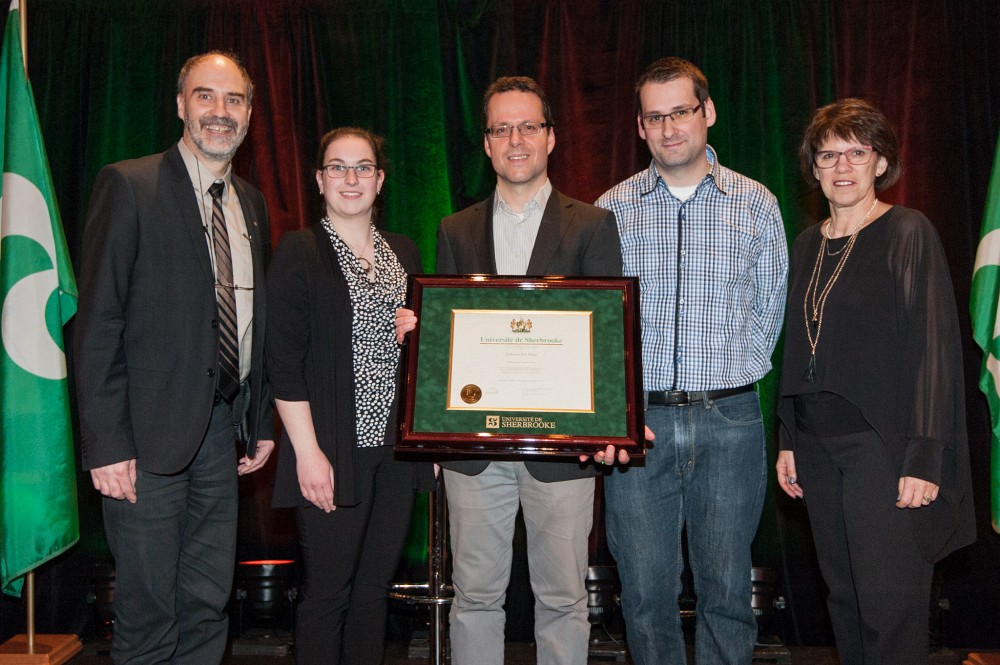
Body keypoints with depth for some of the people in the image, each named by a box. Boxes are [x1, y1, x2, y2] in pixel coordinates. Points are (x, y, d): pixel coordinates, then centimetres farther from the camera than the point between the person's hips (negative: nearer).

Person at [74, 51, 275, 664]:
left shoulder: (252, 205, 14)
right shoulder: (128, 185, -6)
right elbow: (97, 322, -11)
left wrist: (263, 421, 14)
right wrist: (106, 444, -16)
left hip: (222, 429, 6)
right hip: (151, 431, -6)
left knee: (208, 607, 13)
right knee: (149, 615, 5)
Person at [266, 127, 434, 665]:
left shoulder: (404, 253, 13)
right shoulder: (299, 252, -4)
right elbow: (283, 362, -10)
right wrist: (308, 450, -15)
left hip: (397, 448, 5)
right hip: (333, 452, -5)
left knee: (375, 589, 12)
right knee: (327, 594, 2)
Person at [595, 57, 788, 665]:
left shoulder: (757, 205, 6)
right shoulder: (612, 210, 6)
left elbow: (770, 310, 9)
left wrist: (729, 381, 3)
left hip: (730, 420, 0)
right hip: (637, 418, 1)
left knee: (727, 587, 6)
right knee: (646, 587, 6)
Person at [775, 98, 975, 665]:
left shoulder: (909, 233, -6)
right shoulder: (808, 245, 13)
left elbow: (934, 348, -11)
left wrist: (923, 458, -16)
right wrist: (789, 440, 13)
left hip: (883, 444, -6)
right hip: (818, 444, 6)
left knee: (890, 603, -4)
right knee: (844, 596, 12)